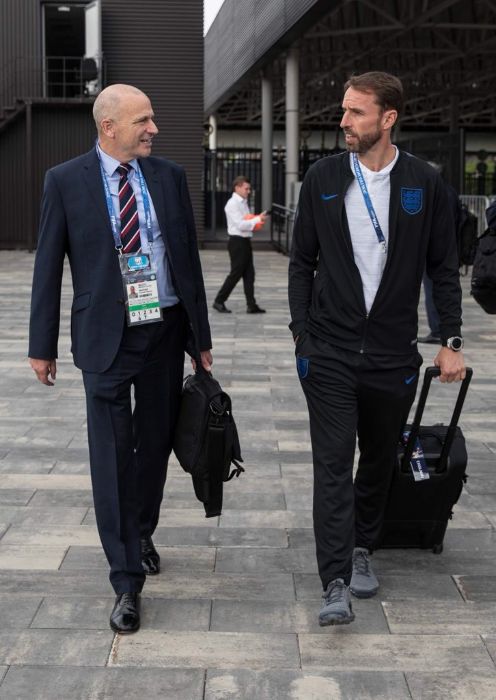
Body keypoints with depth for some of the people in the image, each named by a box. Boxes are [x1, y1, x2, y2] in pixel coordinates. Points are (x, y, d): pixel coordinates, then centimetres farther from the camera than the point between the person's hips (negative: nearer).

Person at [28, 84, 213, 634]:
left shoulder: (169, 176, 4)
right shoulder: (65, 181, -4)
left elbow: (189, 256, 7)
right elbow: (48, 266, 0)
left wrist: (201, 336, 7)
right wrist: (42, 344, 0)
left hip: (166, 331, 3)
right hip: (106, 338, -3)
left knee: (155, 444, 15)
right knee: (112, 458, -3)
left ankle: (141, 534, 41)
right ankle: (127, 581, 5)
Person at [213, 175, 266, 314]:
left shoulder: (244, 203, 15)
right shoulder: (232, 204, -13)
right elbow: (240, 225, -20)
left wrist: (254, 224, 1)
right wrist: (257, 219, -18)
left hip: (245, 241, 9)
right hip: (237, 241, -9)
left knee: (249, 274, 7)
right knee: (235, 274, -4)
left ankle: (251, 305, 9)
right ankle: (219, 301, 7)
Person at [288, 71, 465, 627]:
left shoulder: (424, 183, -1)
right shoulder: (322, 179, 1)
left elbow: (443, 266, 4)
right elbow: (302, 262, 6)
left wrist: (450, 341, 0)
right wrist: (301, 333, 0)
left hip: (393, 354, 1)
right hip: (330, 352, -1)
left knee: (379, 461, 14)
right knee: (333, 465, -6)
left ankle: (361, 549, 35)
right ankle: (336, 586, -6)